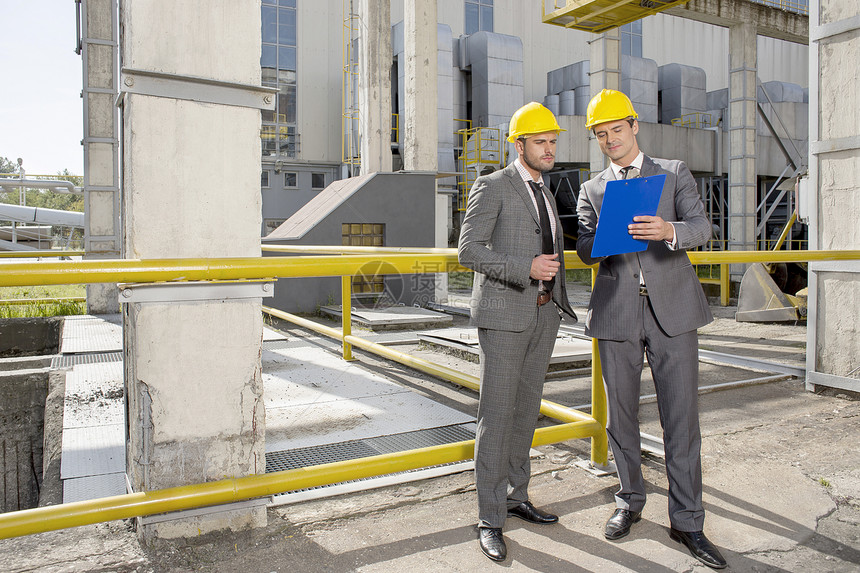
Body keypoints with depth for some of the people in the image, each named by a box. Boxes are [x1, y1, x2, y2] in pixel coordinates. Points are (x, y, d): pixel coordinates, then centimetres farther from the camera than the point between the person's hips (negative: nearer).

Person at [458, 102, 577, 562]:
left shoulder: (544, 191, 19)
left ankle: (515, 497, 27)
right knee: (496, 415, -5)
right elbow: (469, 250, -13)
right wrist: (525, 268, -23)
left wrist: (559, 296, 17)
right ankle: (489, 520, 4)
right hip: (504, 314, -7)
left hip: (543, 315, 8)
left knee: (526, 409, 13)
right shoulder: (492, 186, -5)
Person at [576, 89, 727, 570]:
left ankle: (687, 521, 12)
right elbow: (586, 251, 4)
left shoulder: (675, 173, 9)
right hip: (617, 312, 2)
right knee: (622, 415, 10)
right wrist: (604, 239, -20)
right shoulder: (591, 191, 14)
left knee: (681, 417, 0)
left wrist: (668, 231, -27)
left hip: (672, 310, -1)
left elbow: (702, 228, -5)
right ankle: (631, 500, 28)